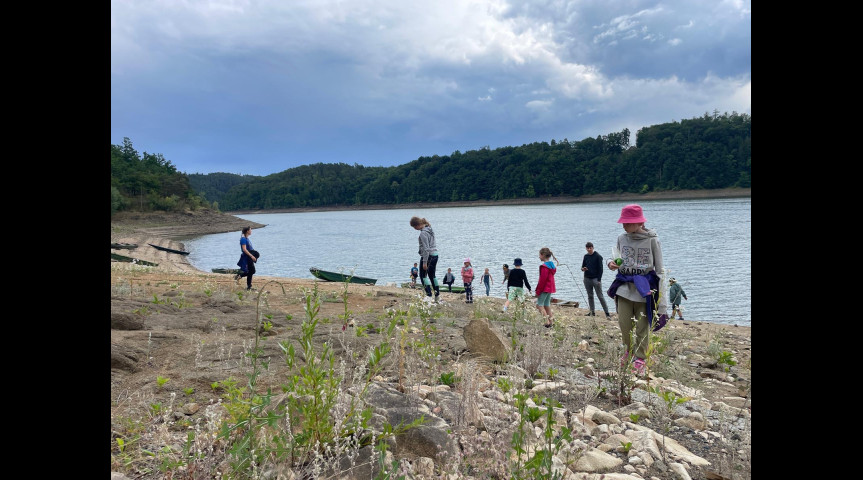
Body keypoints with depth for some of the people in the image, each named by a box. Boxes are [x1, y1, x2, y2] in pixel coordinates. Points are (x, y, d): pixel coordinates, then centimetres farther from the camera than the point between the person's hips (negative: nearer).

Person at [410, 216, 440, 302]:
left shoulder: (423, 233, -19)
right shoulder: (430, 229, 9)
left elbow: (426, 248, -20)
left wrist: (424, 262, -18)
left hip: (428, 255, -9)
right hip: (435, 255, 9)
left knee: (423, 275, -1)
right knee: (432, 275, 16)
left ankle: (429, 294, -8)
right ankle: (437, 295, 18)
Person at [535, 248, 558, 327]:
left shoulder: (544, 266, -18)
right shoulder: (552, 265, 11)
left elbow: (542, 280, -19)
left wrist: (538, 290, -13)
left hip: (545, 288, -9)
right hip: (550, 288, 9)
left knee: (539, 304, -3)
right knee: (547, 304, 16)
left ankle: (547, 322, -9)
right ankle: (551, 322, 18)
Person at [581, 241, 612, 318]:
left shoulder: (598, 256, -6)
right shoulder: (586, 256, 9)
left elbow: (600, 269, -7)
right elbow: (583, 266, 17)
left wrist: (599, 280, -13)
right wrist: (583, 269, -8)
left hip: (596, 279, -5)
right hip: (587, 279, 5)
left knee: (600, 296, -6)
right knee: (590, 296, 9)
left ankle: (607, 313, -2)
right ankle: (592, 312, 15)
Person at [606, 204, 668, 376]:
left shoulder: (652, 240, -8)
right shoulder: (622, 238, 3)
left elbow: (660, 269, -5)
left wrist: (662, 299, -8)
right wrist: (611, 263, -10)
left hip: (644, 287, -3)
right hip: (624, 286, 4)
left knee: (642, 326, 4)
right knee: (624, 323, 4)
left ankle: (640, 358, 21)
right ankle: (630, 350, 31)